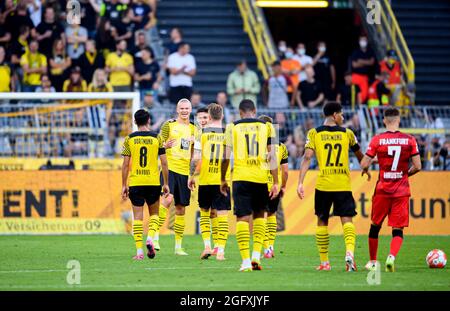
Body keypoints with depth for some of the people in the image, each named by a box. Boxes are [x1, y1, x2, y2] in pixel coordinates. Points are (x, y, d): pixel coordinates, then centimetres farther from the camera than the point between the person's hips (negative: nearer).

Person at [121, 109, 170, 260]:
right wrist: (166, 184, 9)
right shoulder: (157, 138, 1)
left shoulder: (129, 139, 1)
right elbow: (164, 163, 0)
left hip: (135, 183, 0)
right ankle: (150, 238, -8)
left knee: (138, 216, 4)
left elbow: (125, 164, 0)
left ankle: (139, 251, -2)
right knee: (154, 214, 17)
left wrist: (124, 185, 7)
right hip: (153, 182, 0)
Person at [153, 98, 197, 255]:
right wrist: (165, 146, -19)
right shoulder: (169, 125, 3)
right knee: (168, 198, -26)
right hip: (170, 167, -5)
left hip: (185, 171, 5)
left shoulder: (193, 129, 16)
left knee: (181, 209, 7)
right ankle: (155, 236, -22)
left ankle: (178, 246, 12)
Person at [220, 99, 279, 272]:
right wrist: (276, 183, 4)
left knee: (242, 218, 0)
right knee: (259, 214, 20)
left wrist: (223, 180, 15)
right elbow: (272, 156, 2)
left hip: (240, 177, -1)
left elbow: (226, 157, 4)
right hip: (261, 177, 1)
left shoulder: (233, 127, 5)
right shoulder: (266, 126, 7)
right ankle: (256, 255, 8)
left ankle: (246, 261, -6)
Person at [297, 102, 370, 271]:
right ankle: (349, 252, -27)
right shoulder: (347, 133, 5)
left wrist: (300, 183, -8)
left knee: (322, 221, 12)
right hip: (343, 185, 0)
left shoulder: (314, 133, 2)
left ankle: (324, 262, 16)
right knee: (347, 219, -1)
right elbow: (359, 155, 21)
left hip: (323, 184, 0)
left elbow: (307, 158, -7)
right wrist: (365, 169, 41)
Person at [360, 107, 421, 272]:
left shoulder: (377, 140, -5)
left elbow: (364, 165, -6)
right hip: (402, 191, 0)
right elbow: (417, 167, -2)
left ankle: (373, 261, 27)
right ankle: (392, 256, -23)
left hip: (382, 190, 0)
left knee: (375, 226, 17)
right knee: (398, 229, 2)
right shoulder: (409, 140, -2)